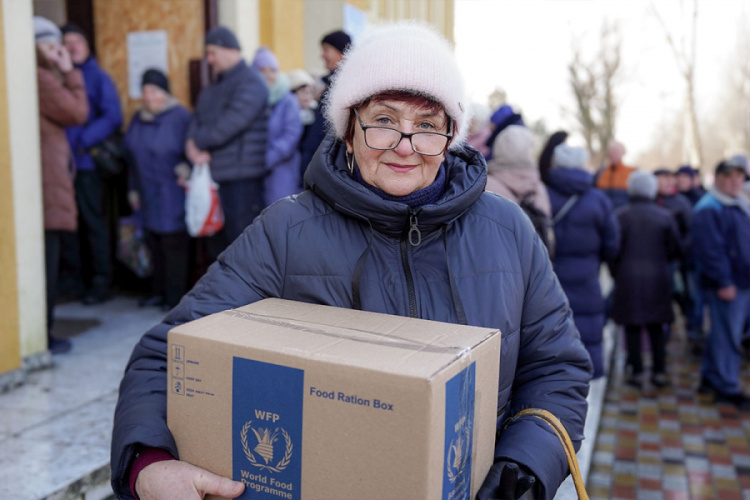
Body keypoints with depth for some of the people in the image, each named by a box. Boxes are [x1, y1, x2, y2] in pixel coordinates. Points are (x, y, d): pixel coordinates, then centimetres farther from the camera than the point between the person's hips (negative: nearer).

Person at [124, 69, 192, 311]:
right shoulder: (138, 118, 14)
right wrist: (133, 188, 19)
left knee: (174, 243, -3)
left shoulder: (180, 116, -9)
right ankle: (159, 291, 23)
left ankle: (175, 296, 6)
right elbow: (133, 155, 19)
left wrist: (186, 167, -26)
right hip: (148, 194, 7)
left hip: (172, 193, -7)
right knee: (154, 243, 12)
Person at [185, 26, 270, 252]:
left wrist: (197, 142, -6)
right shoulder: (213, 88, 19)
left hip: (242, 179, -8)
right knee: (220, 244, 15)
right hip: (215, 177, 9)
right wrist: (194, 149, -8)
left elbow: (230, 125, -19)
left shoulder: (250, 82, -9)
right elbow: (197, 121, 14)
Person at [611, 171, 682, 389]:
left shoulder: (621, 215, -7)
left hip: (628, 278, -2)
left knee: (632, 327, 5)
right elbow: (676, 249, -1)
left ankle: (637, 372, 7)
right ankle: (659, 372, 15)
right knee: (656, 326, 13)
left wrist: (615, 273, 5)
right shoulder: (664, 215, -1)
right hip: (657, 278, 2)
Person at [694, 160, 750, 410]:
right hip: (727, 285, -9)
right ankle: (727, 388, 7)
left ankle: (710, 377, 28)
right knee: (727, 336, -3)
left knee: (722, 333, 16)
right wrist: (723, 282, -21)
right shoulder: (708, 210, -14)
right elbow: (710, 249, -20)